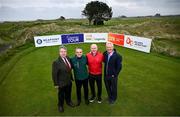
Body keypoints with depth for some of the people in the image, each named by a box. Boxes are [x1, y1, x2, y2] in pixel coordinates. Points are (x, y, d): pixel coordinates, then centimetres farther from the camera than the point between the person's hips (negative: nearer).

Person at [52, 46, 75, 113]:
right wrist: (56, 84, -14)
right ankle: (60, 105, 46)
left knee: (68, 93, 26)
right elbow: (54, 74, -19)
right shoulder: (56, 62, -25)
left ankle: (68, 101, 54)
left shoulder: (68, 58, -7)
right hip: (61, 82, -5)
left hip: (69, 81, 5)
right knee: (61, 95, 19)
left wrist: (71, 77, 9)